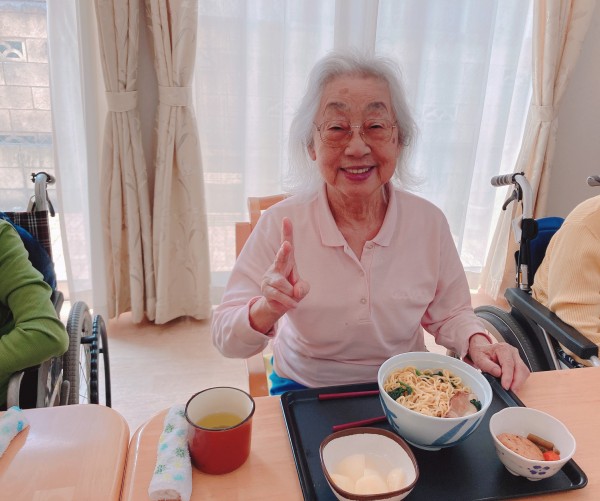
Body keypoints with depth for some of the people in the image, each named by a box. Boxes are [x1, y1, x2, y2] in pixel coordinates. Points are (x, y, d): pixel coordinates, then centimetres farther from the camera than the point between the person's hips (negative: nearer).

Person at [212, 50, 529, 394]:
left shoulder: (429, 221, -8)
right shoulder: (281, 224, -15)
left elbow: (448, 313, 7)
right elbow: (227, 340, -13)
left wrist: (477, 344, -14)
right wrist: (267, 310, -33)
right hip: (305, 391, -5)